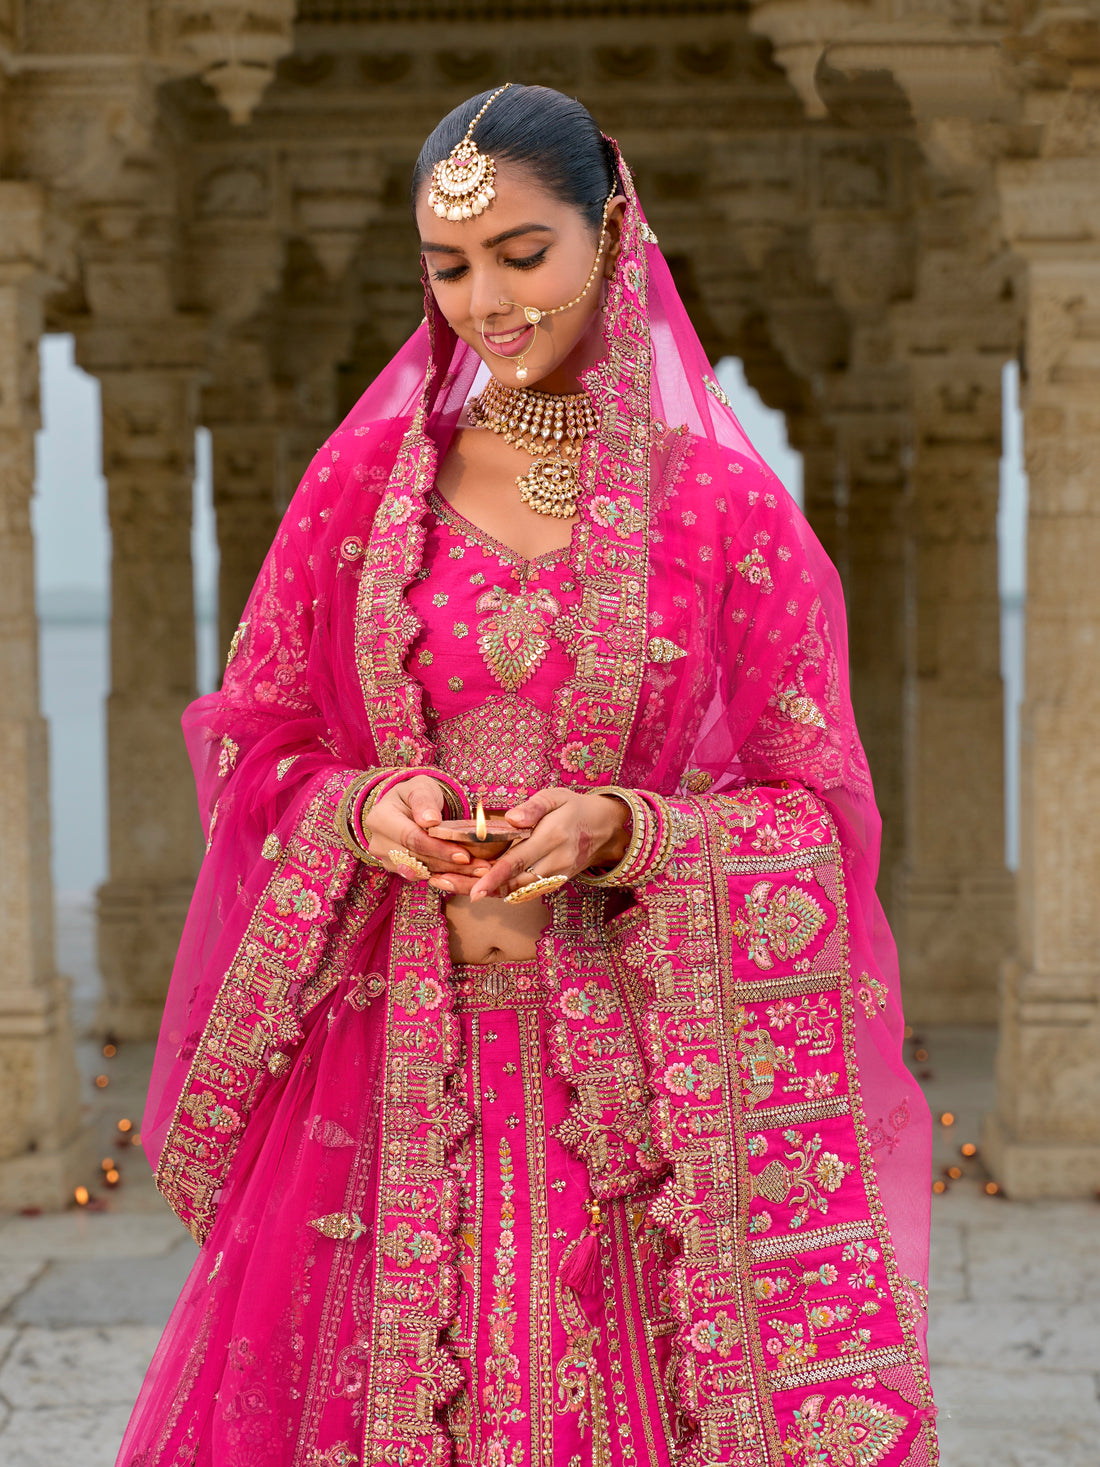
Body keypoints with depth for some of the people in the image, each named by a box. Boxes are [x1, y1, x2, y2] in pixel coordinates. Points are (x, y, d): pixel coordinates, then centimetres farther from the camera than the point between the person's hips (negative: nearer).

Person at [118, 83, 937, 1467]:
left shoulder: (728, 508, 0)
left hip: (645, 1077, -1)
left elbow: (815, 812, 1)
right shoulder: (364, 477, 6)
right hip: (394, 1063, 2)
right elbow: (253, 743, 10)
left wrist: (624, 831, -15)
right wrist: (367, 810, -11)